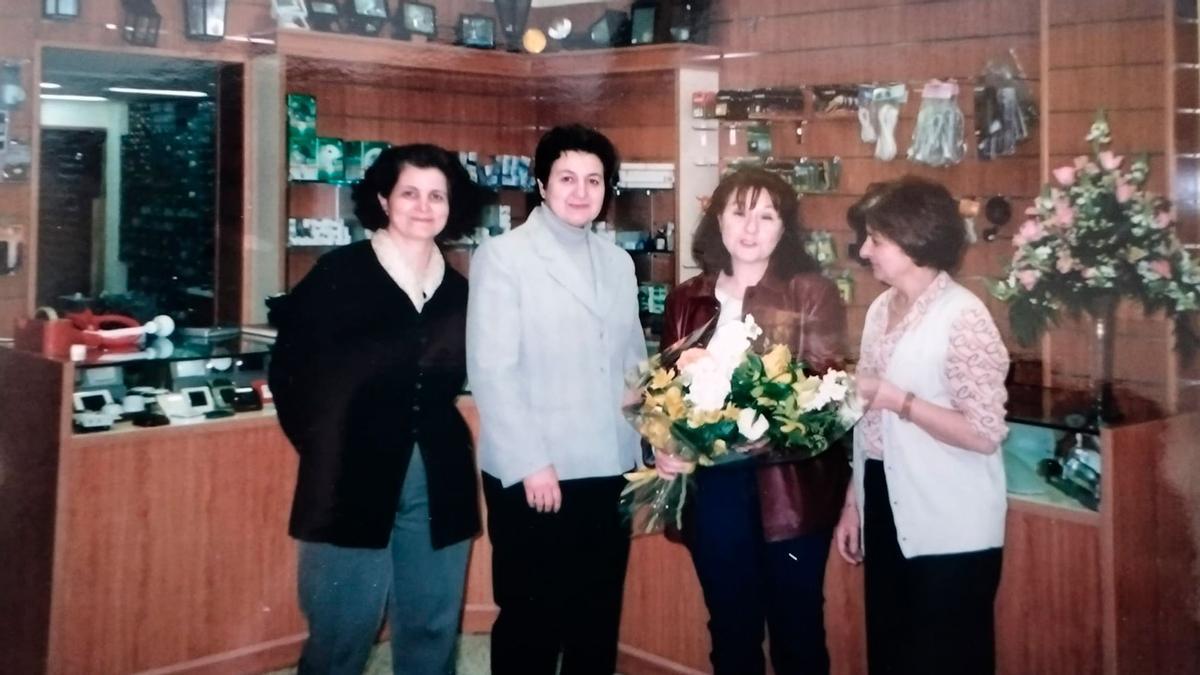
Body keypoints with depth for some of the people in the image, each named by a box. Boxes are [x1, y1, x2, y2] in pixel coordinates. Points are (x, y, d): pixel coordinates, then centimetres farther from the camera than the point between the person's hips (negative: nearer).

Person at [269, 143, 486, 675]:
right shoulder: (339, 273, -5)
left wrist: (438, 438, 4)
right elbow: (290, 369, -4)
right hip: (352, 479, -4)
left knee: (433, 629, 13)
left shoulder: (459, 291, 8)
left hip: (438, 483, 4)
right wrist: (321, 446, -6)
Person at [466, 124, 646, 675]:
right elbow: (491, 371, -11)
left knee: (598, 619, 14)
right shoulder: (502, 257, -5)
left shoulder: (619, 263, 12)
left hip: (610, 471, 5)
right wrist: (530, 464, -15)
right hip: (534, 475, -5)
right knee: (531, 621, 7)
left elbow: (632, 362, 15)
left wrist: (645, 447, 8)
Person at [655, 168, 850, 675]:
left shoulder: (812, 293, -3)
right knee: (729, 628, 15)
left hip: (790, 486, -3)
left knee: (797, 630, 8)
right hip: (711, 487, 3)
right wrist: (663, 446, -6)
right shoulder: (688, 299, 9)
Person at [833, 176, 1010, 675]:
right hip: (887, 515, 7)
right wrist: (853, 504, 13)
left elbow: (984, 434, -20)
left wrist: (893, 397, -21)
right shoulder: (881, 309, 8)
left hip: (949, 530, -7)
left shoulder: (963, 316, -15)